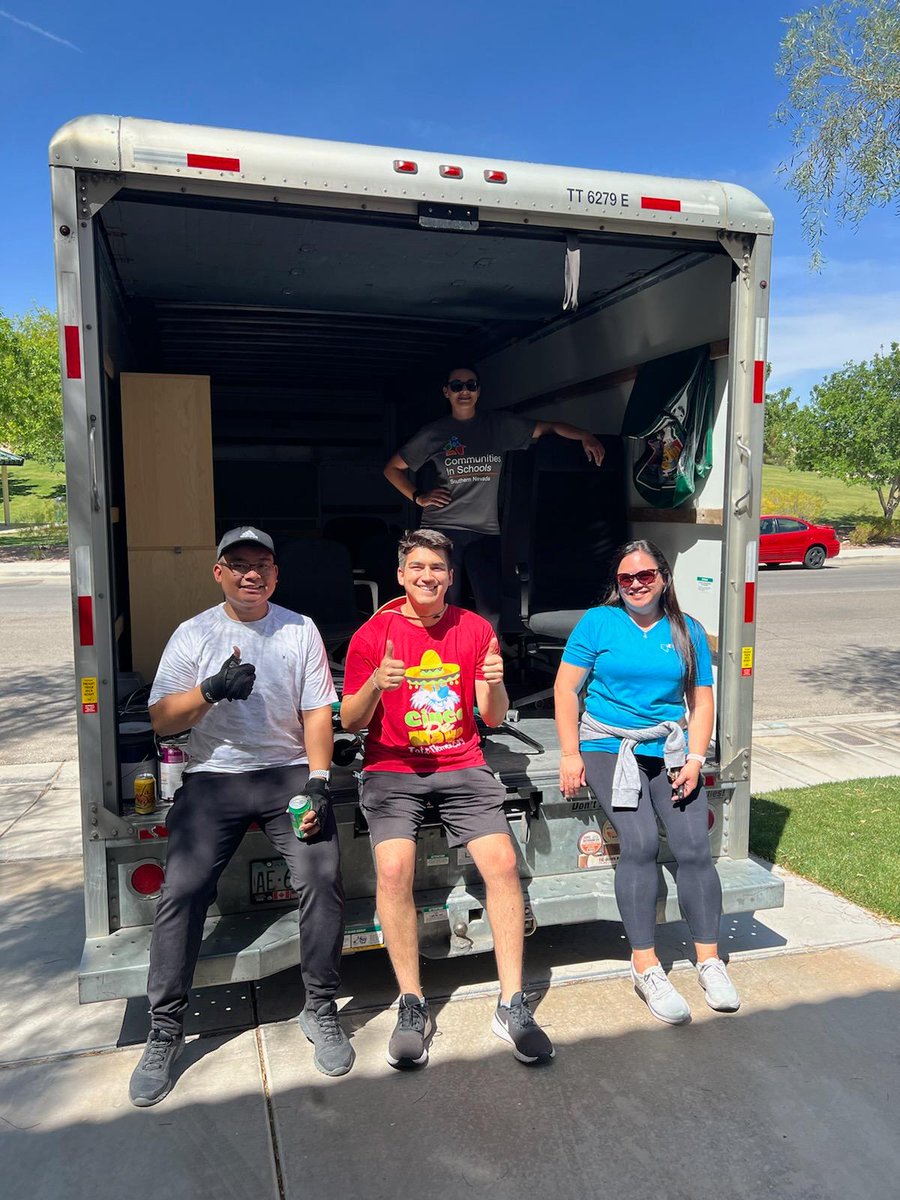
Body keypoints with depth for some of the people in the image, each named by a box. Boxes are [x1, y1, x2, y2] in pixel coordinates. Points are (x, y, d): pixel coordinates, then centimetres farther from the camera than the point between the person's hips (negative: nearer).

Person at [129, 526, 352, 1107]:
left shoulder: (301, 630, 6)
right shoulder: (194, 634, 5)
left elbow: (317, 712, 3)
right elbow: (161, 719, 1)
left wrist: (317, 782, -9)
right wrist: (211, 690, -17)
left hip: (289, 771, 0)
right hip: (214, 777, 0)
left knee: (323, 878, -17)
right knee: (182, 889, -15)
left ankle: (321, 1010, 3)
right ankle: (165, 1031, 4)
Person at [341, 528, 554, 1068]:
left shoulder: (475, 629, 5)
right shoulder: (373, 634, 0)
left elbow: (493, 718, 6)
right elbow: (351, 722, 0)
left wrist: (496, 685, -17)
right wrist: (375, 685, -21)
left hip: (463, 767, 2)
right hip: (393, 769, -1)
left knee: (503, 862, -17)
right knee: (394, 868, -24)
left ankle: (512, 1005, -3)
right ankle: (413, 1006, -6)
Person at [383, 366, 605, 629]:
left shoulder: (498, 425, 11)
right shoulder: (434, 433, 8)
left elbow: (548, 427, 10)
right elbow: (392, 468, 15)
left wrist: (585, 436, -7)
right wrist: (418, 497, 2)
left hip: (486, 531, 1)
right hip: (442, 530, -1)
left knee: (492, 612, -7)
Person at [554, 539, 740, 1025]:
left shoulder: (687, 631, 12)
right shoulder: (598, 621, 3)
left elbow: (701, 701, 12)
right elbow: (565, 688, 0)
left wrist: (695, 758, -2)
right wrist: (570, 754, -7)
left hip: (668, 748, 3)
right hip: (608, 746, -2)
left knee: (694, 847, -13)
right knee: (640, 843, -20)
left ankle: (709, 961, 4)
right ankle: (645, 967, -9)